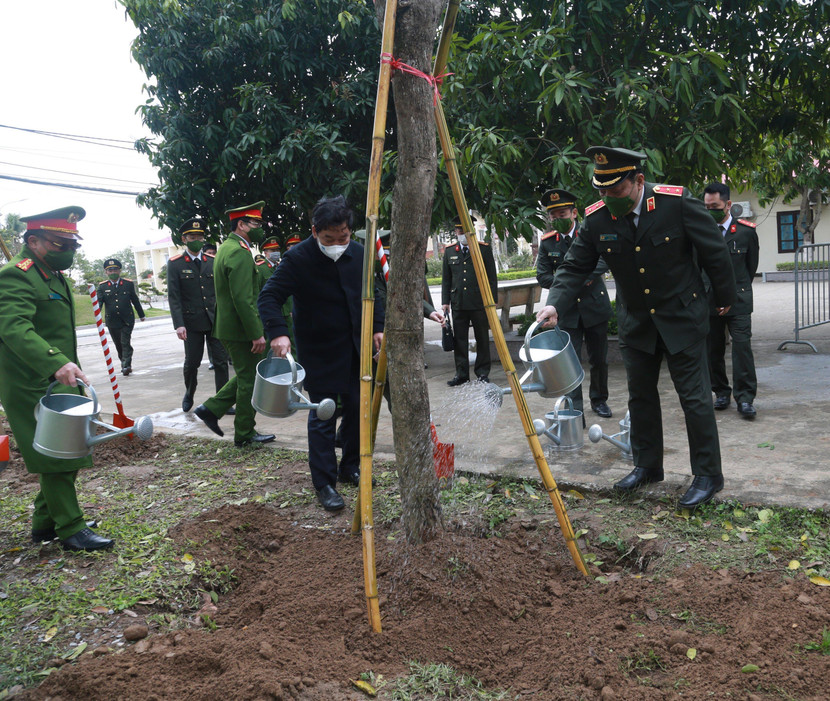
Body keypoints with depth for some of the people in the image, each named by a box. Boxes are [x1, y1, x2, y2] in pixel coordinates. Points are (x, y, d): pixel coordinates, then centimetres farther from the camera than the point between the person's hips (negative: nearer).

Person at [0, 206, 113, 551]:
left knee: (64, 455, 14)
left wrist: (69, 368, 27)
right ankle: (70, 528, 8)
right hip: (34, 387, -10)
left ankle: (45, 522, 27)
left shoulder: (53, 276, 16)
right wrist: (56, 364, -43)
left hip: (57, 382, 10)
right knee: (57, 456, -3)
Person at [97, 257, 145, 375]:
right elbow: (99, 301, -5)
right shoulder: (102, 286, 4)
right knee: (118, 345, 10)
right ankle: (125, 364, 24)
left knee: (125, 343, -10)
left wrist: (141, 315, 18)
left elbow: (135, 300, 11)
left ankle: (126, 365, -10)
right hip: (112, 321, 2)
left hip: (127, 320, -2)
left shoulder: (128, 284, 4)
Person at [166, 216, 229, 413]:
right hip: (191, 322, -2)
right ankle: (189, 395, 33)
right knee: (192, 362, 8)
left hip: (215, 320, 2)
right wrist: (179, 324, -14)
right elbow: (173, 296, -6)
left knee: (221, 361, 0)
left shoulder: (212, 261, 8)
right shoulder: (175, 264, -1)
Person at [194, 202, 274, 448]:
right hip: (241, 329, -10)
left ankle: (211, 409, 21)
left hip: (228, 327, 10)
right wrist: (257, 333, -22)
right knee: (250, 381, 2)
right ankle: (245, 434, 12)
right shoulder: (240, 252, -19)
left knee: (246, 376, 20)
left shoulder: (225, 248, 15)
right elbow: (243, 299, -25)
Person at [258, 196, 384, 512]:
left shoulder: (358, 253, 1)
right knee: (322, 415, -2)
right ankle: (324, 484, 7)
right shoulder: (298, 258, -15)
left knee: (358, 409, 12)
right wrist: (278, 333, -34)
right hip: (320, 352, -5)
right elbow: (269, 296, -19)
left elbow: (371, 293, 13)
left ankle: (350, 468, 31)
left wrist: (377, 328, 5)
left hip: (356, 349, 6)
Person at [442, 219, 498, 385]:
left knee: (482, 339, 4)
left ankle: (482, 373, 15)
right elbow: (446, 279, 14)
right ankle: (461, 374, 14)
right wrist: (445, 301, 7)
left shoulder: (484, 249, 2)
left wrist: (492, 300, -3)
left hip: (479, 303, -2)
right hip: (458, 304, 3)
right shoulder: (449, 251, 11)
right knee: (459, 340, 5)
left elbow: (491, 277, 2)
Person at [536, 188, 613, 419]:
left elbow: (605, 259, -16)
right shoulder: (547, 242, 1)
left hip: (595, 306, 0)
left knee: (599, 359, 12)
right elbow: (542, 276, -1)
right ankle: (575, 411, -4)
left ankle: (599, 399, 33)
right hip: (567, 311, 0)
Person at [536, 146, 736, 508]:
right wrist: (555, 303, -23)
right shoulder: (596, 219, -9)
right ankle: (647, 465, 30)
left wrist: (725, 297, 3)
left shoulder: (676, 202, -18)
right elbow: (574, 266, -6)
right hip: (635, 322, 4)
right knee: (640, 396, 13)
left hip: (682, 316, -4)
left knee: (695, 397, 0)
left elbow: (714, 250, -7)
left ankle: (707, 474, 15)